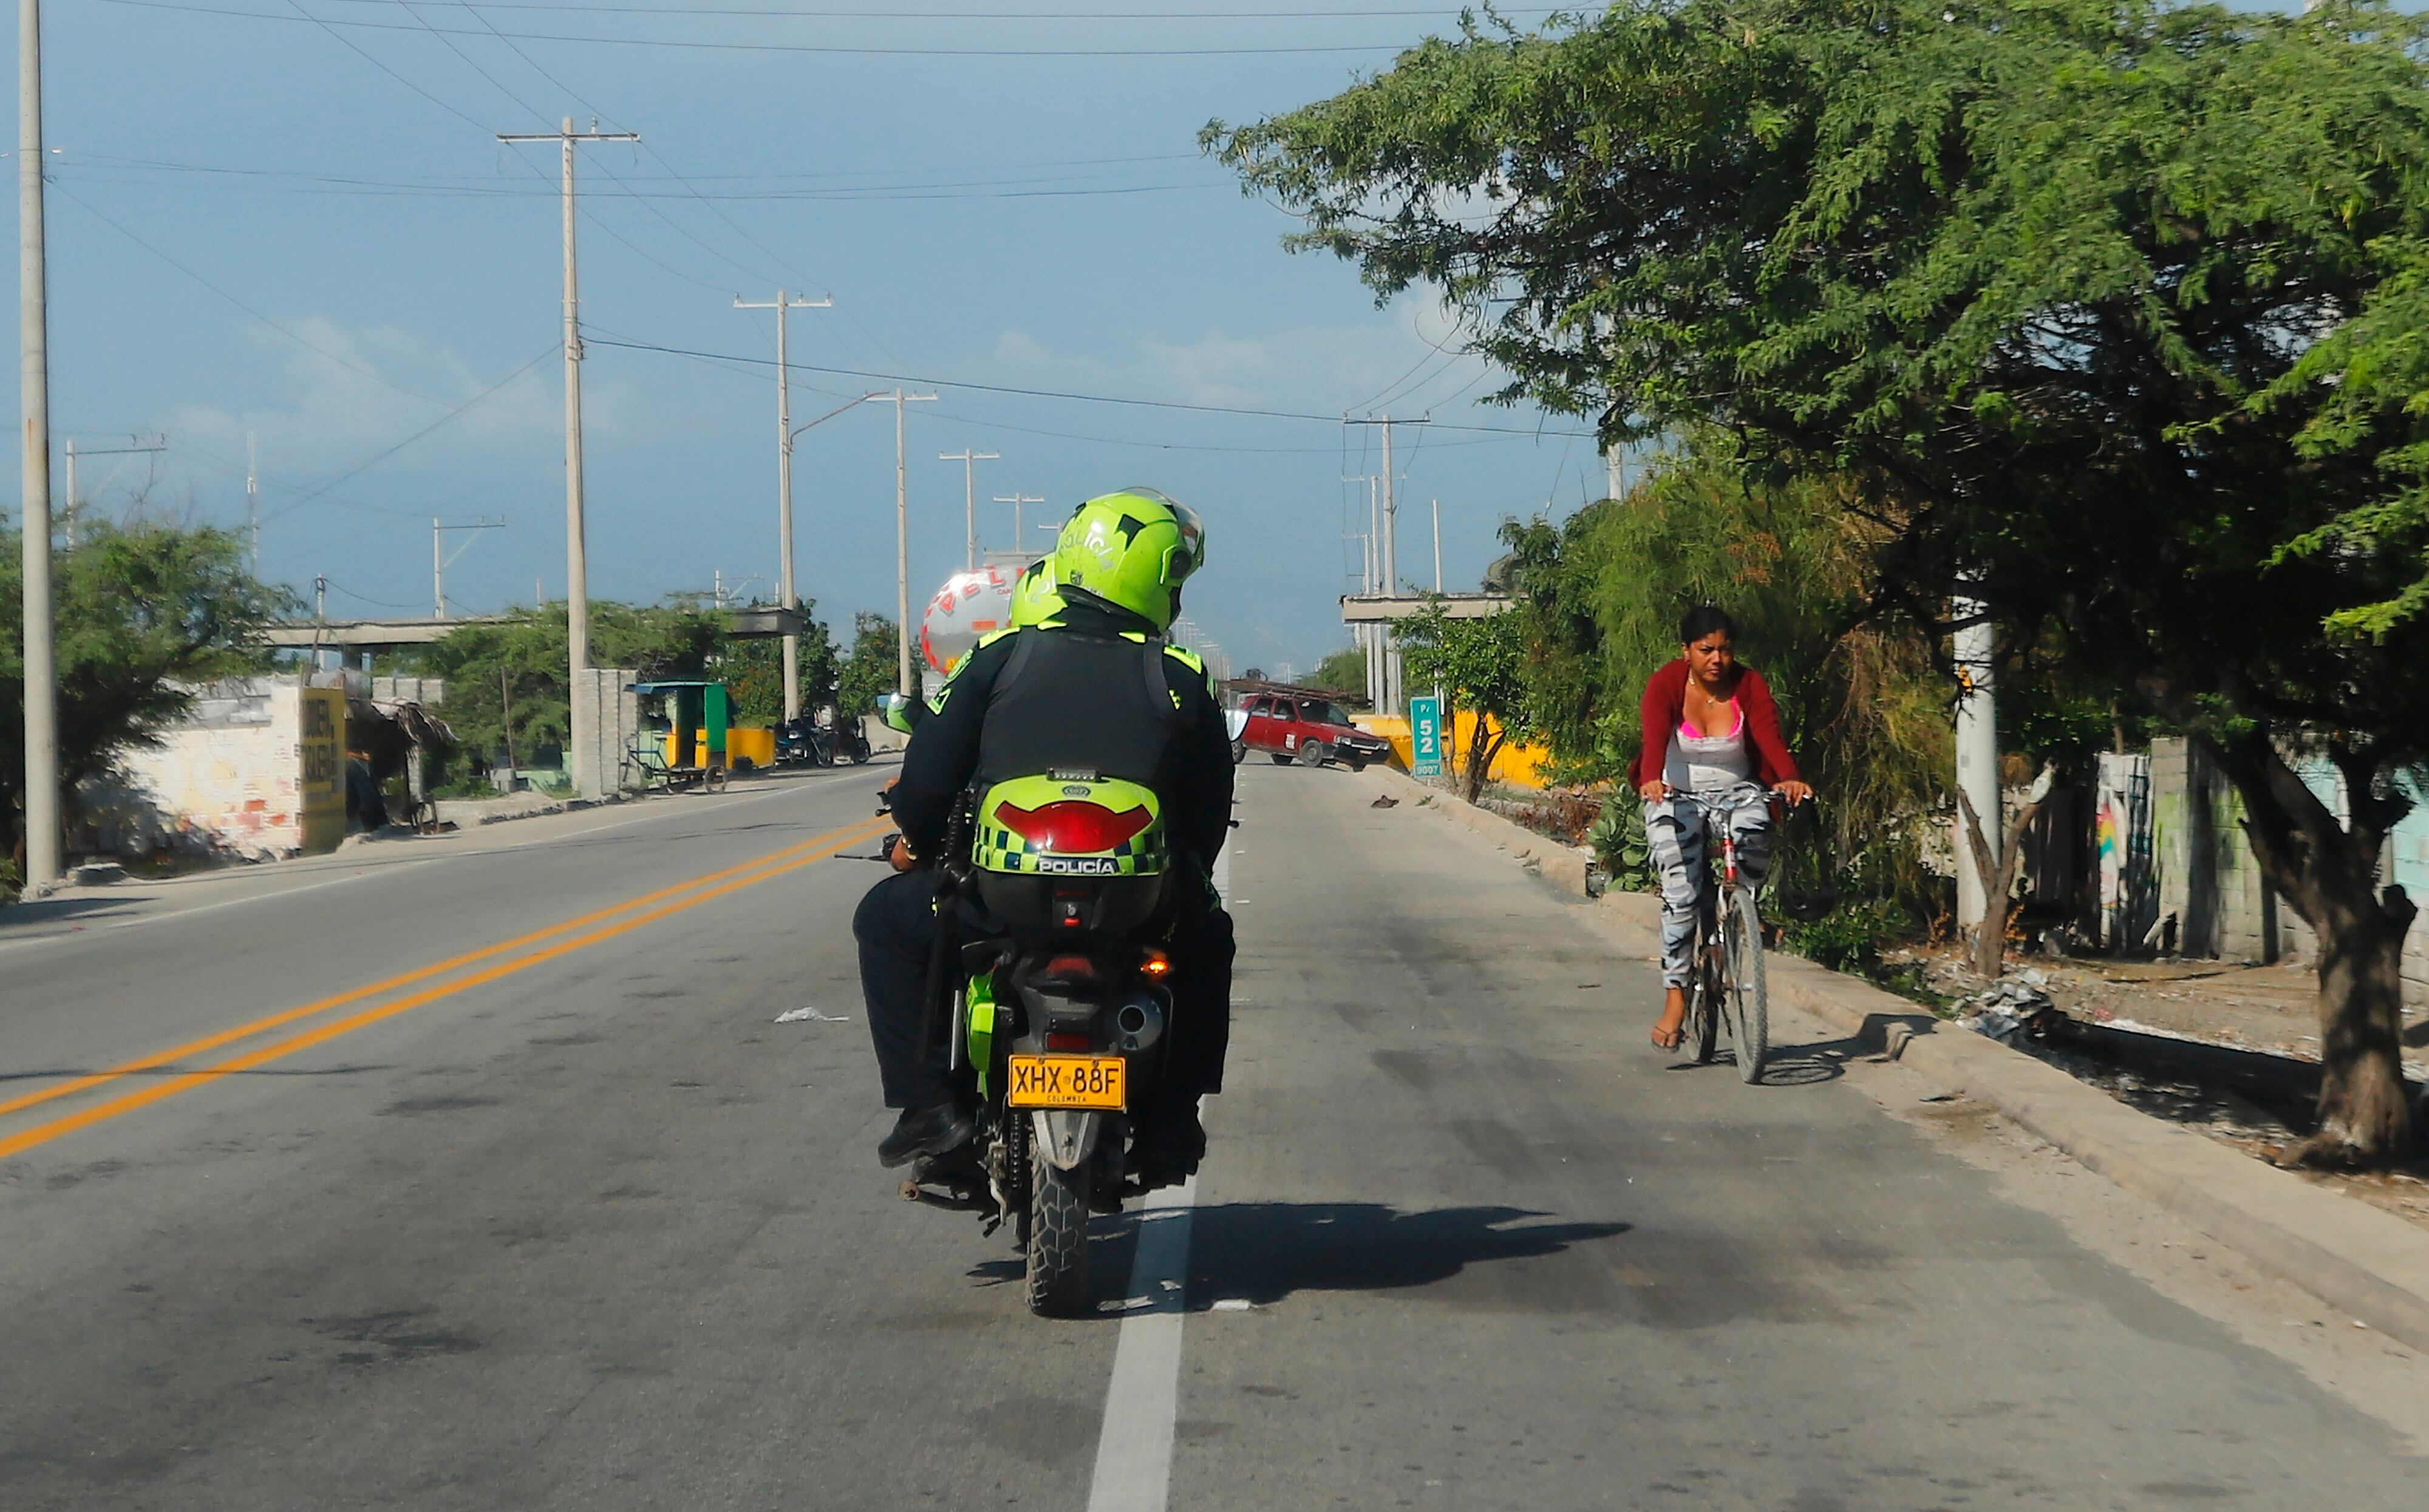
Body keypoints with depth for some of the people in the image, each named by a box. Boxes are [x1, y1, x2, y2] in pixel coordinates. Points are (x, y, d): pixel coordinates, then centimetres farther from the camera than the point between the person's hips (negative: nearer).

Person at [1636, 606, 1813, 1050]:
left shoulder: (1749, 685, -7)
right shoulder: (1666, 684, -12)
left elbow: (1769, 735, -21)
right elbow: (1655, 738, -28)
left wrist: (1790, 778, -41)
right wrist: (1652, 780, -49)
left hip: (1735, 794, 2)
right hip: (1676, 797, -2)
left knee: (1757, 832, -31)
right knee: (1682, 892, -19)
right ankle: (1675, 998, -15)